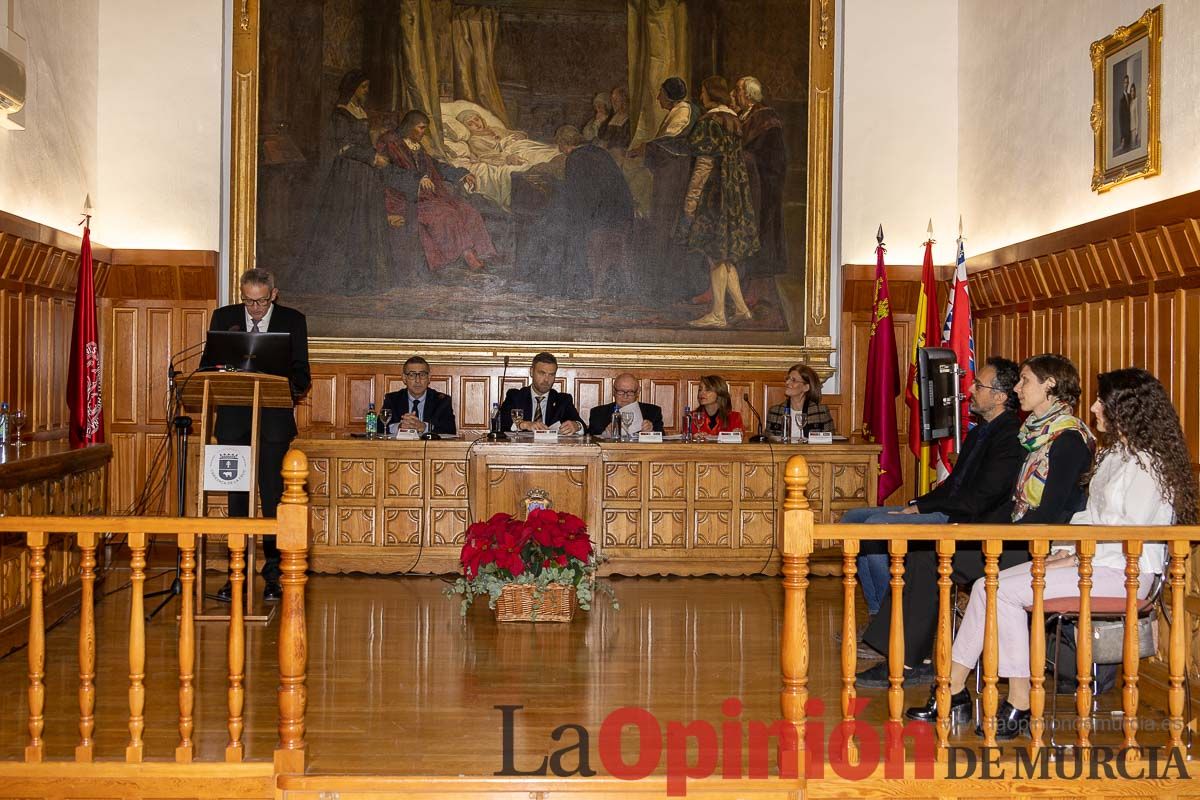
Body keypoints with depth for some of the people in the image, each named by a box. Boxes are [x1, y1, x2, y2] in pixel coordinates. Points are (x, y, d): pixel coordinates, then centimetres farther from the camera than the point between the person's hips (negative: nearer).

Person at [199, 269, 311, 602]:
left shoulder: (293, 321, 4)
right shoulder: (223, 318, 8)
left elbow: (301, 372, 3)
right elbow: (207, 365, 8)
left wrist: (295, 387, -19)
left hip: (274, 421, -2)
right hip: (234, 420, 2)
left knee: (273, 497, -1)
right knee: (237, 498, 6)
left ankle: (273, 574, 6)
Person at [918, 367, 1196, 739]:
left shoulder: (1148, 463, -12)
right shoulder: (1114, 454, 20)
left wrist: (1074, 559, -16)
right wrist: (1062, 551, 4)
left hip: (1123, 572, -9)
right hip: (1090, 560, 9)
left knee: (1006, 592, -22)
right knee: (986, 587, -6)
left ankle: (1021, 706, -13)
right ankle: (954, 693, -6)